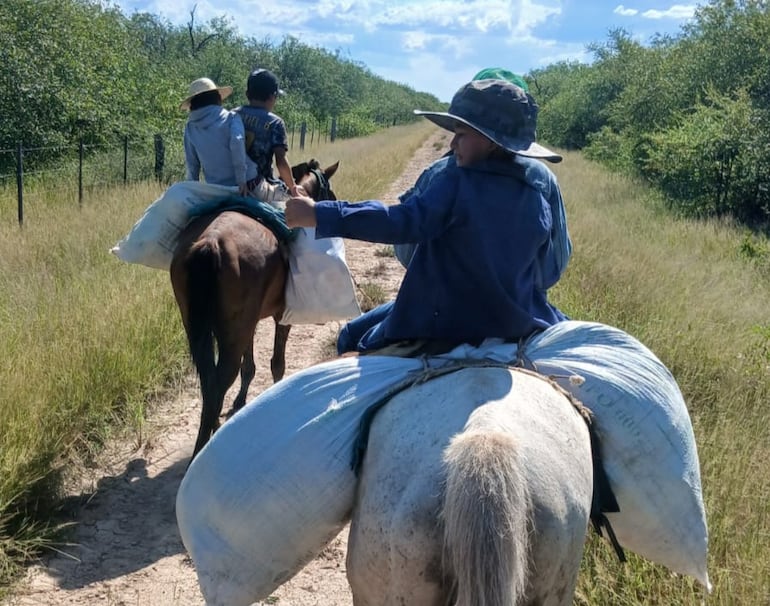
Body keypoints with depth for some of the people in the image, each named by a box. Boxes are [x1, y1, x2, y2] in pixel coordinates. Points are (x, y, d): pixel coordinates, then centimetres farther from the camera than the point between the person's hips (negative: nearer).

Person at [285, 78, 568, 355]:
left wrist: (320, 214, -23)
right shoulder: (538, 202, 0)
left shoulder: (456, 184, -17)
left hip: (446, 327, -4)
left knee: (356, 336, 16)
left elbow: (401, 222, -24)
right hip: (519, 329, 5)